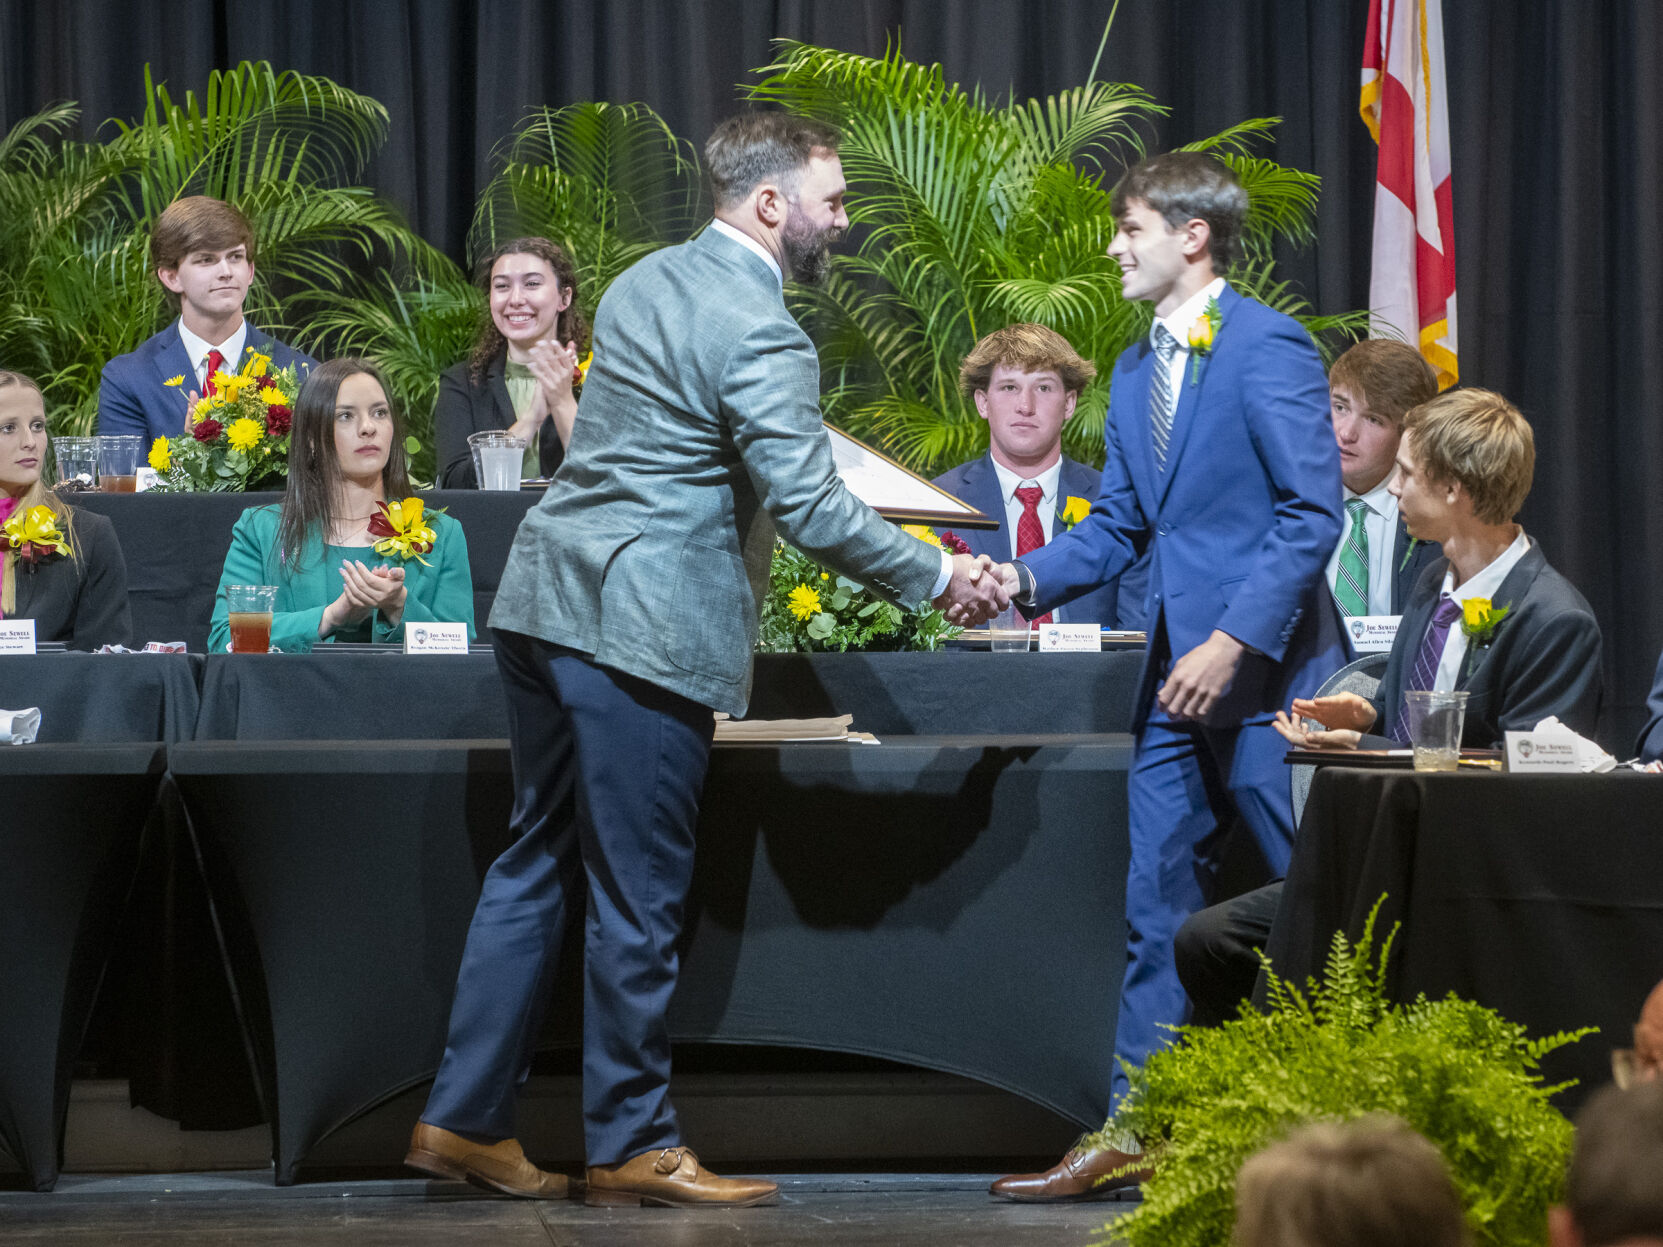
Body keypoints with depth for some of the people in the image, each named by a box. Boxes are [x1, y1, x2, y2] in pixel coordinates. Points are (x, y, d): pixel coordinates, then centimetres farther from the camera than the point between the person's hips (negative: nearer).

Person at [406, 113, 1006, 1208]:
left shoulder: (647, 284, 14)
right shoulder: (761, 337, -15)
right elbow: (810, 507, -18)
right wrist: (938, 577, -8)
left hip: (548, 599, 9)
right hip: (642, 628, -9)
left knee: (538, 862, 14)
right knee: (637, 897, -1)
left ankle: (465, 1119, 15)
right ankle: (633, 1146, 6)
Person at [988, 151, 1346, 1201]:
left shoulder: (1268, 348, -11)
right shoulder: (1138, 371, 15)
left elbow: (1313, 512, -16)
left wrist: (1233, 642, -20)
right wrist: (1025, 578, 0)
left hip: (1264, 677, -8)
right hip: (1176, 680, 8)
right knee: (1159, 909, 8)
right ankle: (1133, 1129, 10)